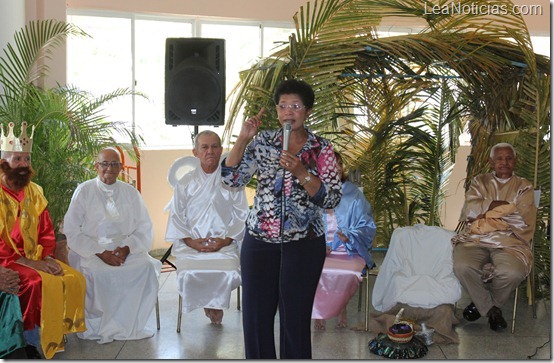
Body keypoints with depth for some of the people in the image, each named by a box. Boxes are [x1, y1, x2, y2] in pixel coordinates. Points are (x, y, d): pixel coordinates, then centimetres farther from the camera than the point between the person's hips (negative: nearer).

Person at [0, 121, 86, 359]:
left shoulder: (34, 192, 10)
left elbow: (46, 231, 14)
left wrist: (47, 257, -4)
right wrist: (27, 262, -20)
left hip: (35, 259, 6)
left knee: (74, 279, -12)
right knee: (39, 282, -29)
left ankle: (59, 334, -1)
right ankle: (33, 338, -11)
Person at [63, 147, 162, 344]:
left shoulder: (131, 192, 13)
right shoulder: (84, 191, 4)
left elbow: (144, 229, 10)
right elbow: (71, 231, -2)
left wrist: (127, 248, -11)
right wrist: (100, 252, -15)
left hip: (126, 250, 3)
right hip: (90, 251, -2)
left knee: (146, 267, -27)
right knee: (94, 272, -35)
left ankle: (127, 325, -15)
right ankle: (95, 325, -11)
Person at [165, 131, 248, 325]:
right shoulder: (185, 183, 13)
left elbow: (240, 216, 4)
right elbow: (176, 216, 8)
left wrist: (225, 240, -11)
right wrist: (191, 241, -9)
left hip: (224, 243, 0)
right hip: (191, 243, 1)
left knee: (230, 273, -30)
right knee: (188, 274, -29)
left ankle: (215, 304, 6)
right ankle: (209, 306, 5)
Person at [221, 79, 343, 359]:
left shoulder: (322, 149, -1)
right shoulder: (262, 141, 4)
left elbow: (332, 199, -9)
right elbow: (231, 179, -1)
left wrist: (301, 172, -21)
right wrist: (242, 139, -10)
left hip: (303, 243, -2)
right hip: (259, 239, 2)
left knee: (295, 317, 5)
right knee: (256, 315, 8)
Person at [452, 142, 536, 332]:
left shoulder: (523, 186, 15)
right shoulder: (479, 182, 19)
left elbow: (522, 220, -2)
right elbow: (469, 211, 0)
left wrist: (487, 209, -1)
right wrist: (505, 206, -2)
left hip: (509, 242, -1)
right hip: (475, 239, 1)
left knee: (512, 273, -34)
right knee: (463, 267, -32)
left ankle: (482, 304, 0)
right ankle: (491, 309, -3)